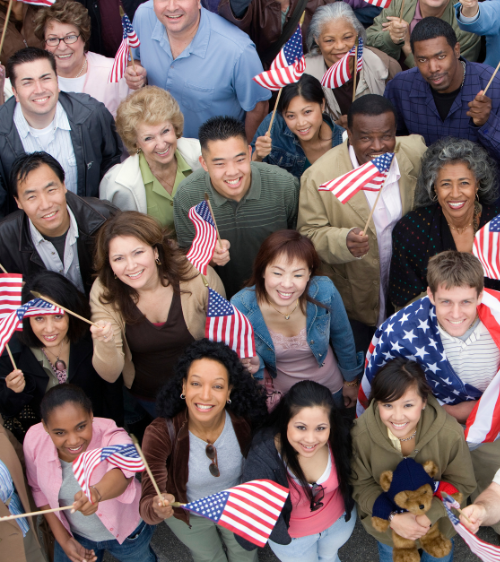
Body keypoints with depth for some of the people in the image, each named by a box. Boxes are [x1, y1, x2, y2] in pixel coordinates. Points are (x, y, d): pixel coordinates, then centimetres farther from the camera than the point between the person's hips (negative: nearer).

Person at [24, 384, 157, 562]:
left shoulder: (112, 439, -36)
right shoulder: (34, 441, -25)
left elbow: (122, 470, -58)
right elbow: (40, 490, -7)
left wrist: (97, 492, -79)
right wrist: (63, 539, -7)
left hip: (128, 533, -2)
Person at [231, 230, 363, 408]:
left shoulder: (325, 292, -27)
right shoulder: (241, 306, -29)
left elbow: (342, 338, -7)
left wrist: (350, 380, 7)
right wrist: (254, 364, -35)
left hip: (330, 390, 1)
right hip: (280, 395, -1)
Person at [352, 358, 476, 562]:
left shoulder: (450, 434, -33)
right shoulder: (361, 433, -32)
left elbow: (461, 483, -18)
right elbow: (361, 485, -18)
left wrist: (428, 515, -31)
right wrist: (392, 518, -31)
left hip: (438, 521, 0)